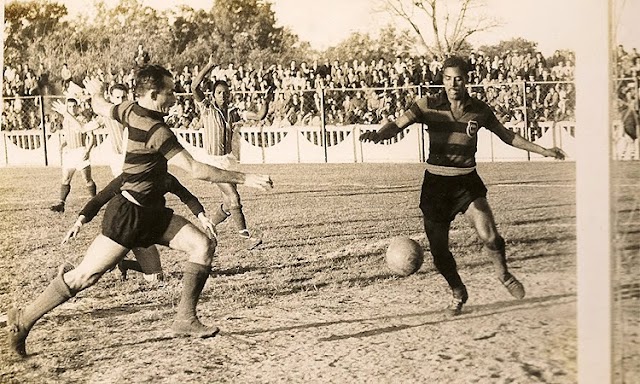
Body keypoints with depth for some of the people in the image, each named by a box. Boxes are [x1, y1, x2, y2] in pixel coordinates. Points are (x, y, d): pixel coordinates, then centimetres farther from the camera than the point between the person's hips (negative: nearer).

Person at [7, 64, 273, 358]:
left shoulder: (131, 111, 4)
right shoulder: (156, 131, -22)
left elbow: (101, 107, 25)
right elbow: (195, 169, -25)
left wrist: (95, 92, 50)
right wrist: (244, 178, -21)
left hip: (152, 212, 10)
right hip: (129, 214, -10)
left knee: (204, 245, -4)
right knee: (86, 275, -4)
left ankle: (185, 320, -2)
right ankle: (23, 319, 11)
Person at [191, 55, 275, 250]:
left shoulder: (233, 112, 8)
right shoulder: (207, 108, -3)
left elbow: (259, 116, 4)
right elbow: (195, 86, -18)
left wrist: (267, 101, -11)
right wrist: (209, 66, -23)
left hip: (228, 160, 6)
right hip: (213, 160, -6)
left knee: (228, 205, 8)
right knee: (233, 197, -16)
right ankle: (247, 237, -14)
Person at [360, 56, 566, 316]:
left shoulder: (479, 110, 1)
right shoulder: (428, 106, -5)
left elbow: (508, 136, 15)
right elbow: (397, 125, -14)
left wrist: (542, 151, 17)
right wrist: (377, 135, -37)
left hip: (467, 181, 0)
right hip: (435, 182, 0)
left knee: (489, 237, -20)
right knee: (439, 250, 2)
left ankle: (504, 275, 14)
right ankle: (458, 293, 31)